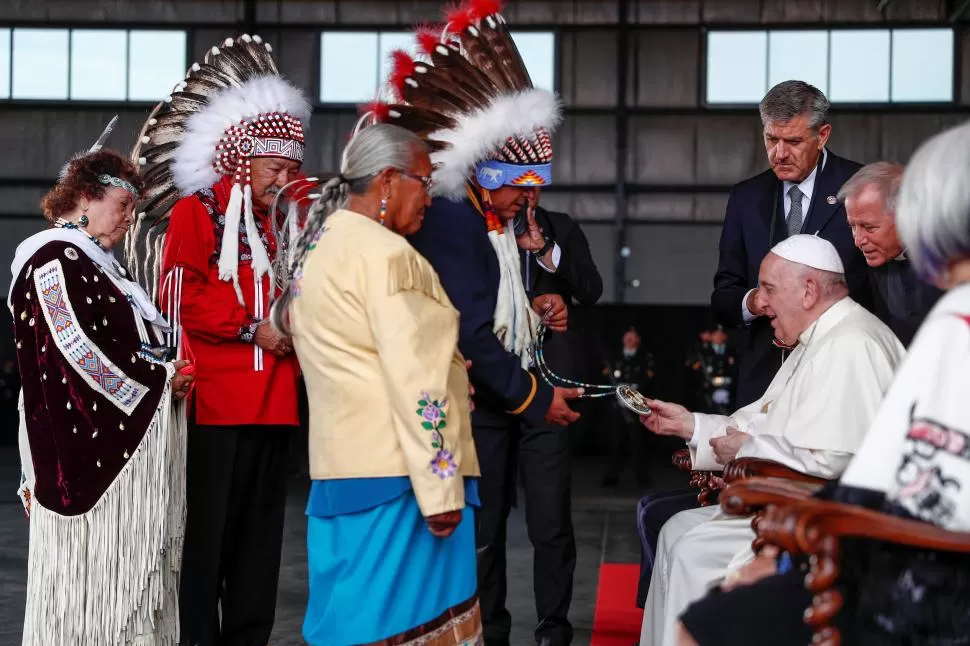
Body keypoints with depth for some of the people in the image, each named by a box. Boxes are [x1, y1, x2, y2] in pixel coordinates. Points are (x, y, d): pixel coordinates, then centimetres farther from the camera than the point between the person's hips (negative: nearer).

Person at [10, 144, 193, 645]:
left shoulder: (94, 260, 19)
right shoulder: (56, 259, -11)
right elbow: (76, 350, -18)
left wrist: (164, 372, 11)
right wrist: (159, 378, -10)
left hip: (126, 443, 10)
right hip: (89, 442, -10)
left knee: (131, 569, 8)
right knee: (96, 566, -5)